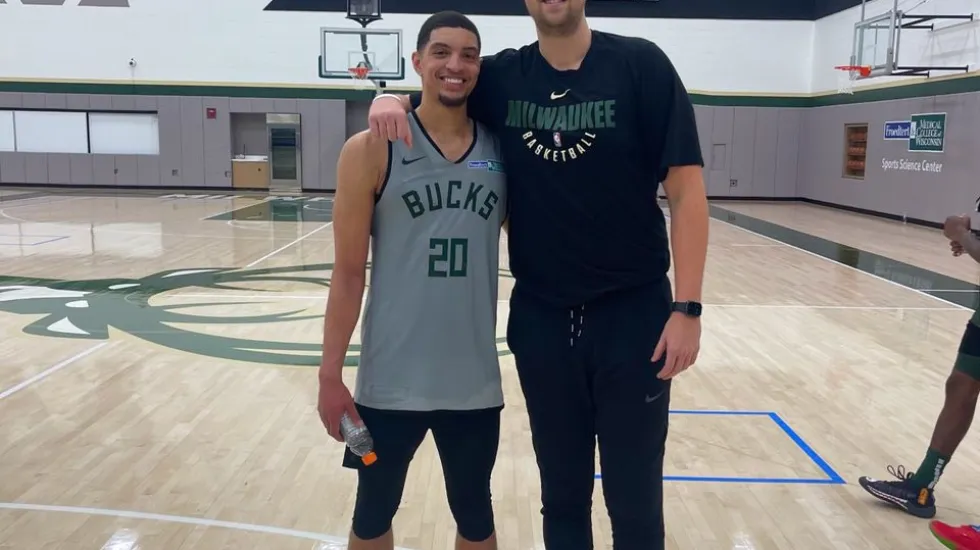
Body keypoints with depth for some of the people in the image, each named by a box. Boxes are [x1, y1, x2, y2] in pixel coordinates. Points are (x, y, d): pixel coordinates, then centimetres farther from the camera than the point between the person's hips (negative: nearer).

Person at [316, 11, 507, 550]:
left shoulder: (501, 148, 2)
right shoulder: (371, 151, -7)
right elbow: (348, 271, -6)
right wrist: (330, 374, -7)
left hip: (474, 379, 3)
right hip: (392, 379, -2)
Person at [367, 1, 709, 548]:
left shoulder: (641, 65, -6)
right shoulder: (501, 77, 3)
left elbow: (686, 190, -7)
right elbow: (421, 101, 16)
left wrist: (686, 307, -13)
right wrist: (391, 101, -8)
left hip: (634, 312, -2)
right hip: (540, 319, 3)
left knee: (634, 500, 9)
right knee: (562, 496, 16)